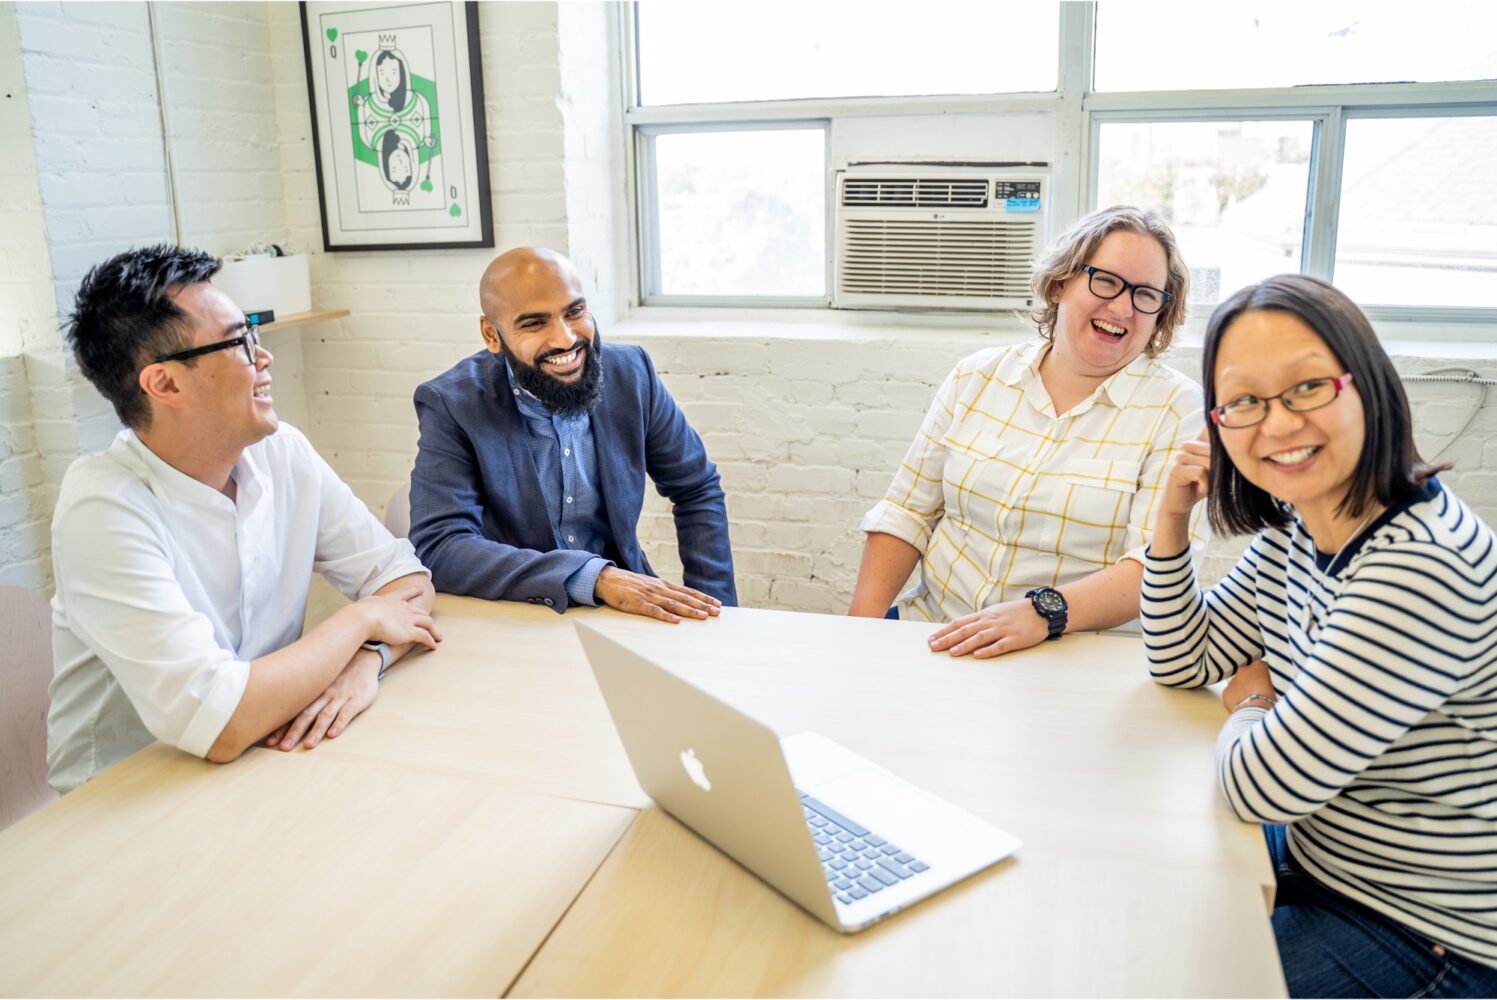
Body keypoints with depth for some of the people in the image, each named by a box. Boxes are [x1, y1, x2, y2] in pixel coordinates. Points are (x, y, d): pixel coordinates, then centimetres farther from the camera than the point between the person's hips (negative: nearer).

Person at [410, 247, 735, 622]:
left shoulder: (630, 373, -4)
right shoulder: (451, 405, -13)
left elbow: (697, 490, 6)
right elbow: (438, 549, -23)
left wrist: (711, 611, -6)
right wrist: (594, 577, -31)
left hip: (620, 617, 2)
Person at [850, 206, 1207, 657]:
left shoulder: (1178, 408, -3)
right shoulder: (978, 377, 6)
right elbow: (906, 513, 7)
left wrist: (1044, 611, -30)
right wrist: (862, 627, -6)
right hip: (930, 632, 3)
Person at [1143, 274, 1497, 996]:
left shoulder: (1425, 562, -31)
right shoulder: (1290, 532, -3)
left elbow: (1265, 785, -29)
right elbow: (1182, 663, 9)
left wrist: (1249, 704, -6)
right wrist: (1172, 517, -5)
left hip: (1428, 939, -8)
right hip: (1312, 855, 8)